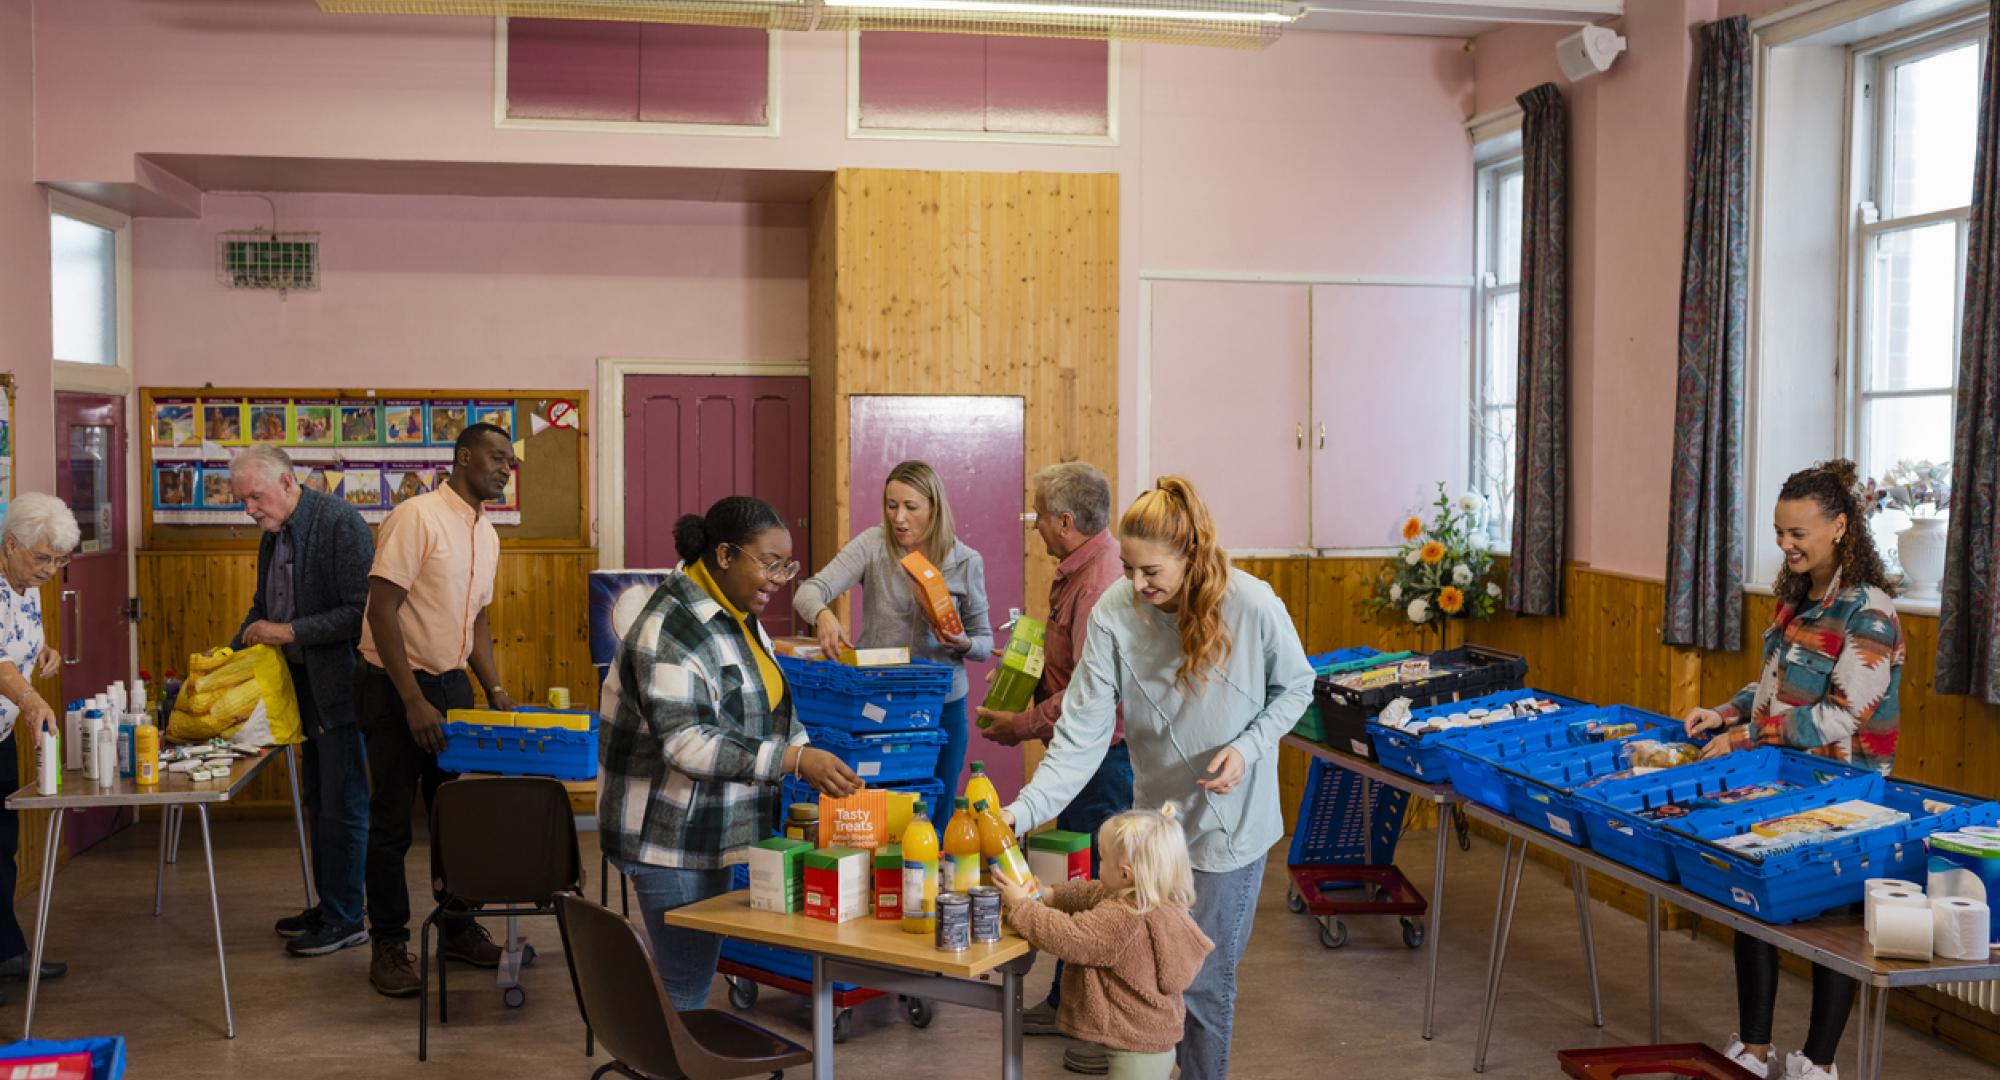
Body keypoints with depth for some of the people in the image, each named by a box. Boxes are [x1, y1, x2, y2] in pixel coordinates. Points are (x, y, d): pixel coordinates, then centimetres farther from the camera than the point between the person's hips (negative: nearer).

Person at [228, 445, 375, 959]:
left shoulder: (340, 523, -17)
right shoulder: (274, 535, 10)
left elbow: (361, 610, -22)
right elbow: (263, 607, 23)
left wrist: (291, 632, -21)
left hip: (343, 684, -9)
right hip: (308, 687, 9)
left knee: (343, 805, -2)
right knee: (318, 802, 16)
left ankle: (345, 920, 7)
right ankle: (328, 907, 27)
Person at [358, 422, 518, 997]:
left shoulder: (487, 534, 9)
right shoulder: (416, 518, -16)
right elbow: (381, 611, -20)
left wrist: (494, 690, 8)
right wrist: (414, 700, -23)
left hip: (452, 682, 7)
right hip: (395, 686, -7)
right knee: (392, 822, 0)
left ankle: (458, 929, 25)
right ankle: (389, 946, 10)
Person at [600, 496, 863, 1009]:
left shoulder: (737, 615, 9)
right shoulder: (671, 631, -22)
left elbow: (771, 704, 19)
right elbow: (687, 743, -30)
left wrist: (810, 752, 2)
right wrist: (794, 761, -33)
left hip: (714, 831, 9)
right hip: (671, 838, -9)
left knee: (694, 972, 17)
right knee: (684, 985, -2)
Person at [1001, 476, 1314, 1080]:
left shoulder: (1252, 606, -20)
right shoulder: (1114, 615, -17)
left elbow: (1295, 686, -2)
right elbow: (1082, 736, -19)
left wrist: (1248, 747, -19)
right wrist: (1025, 811, -30)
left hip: (1230, 822, -2)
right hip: (1157, 815, 3)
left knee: (1204, 978, 4)